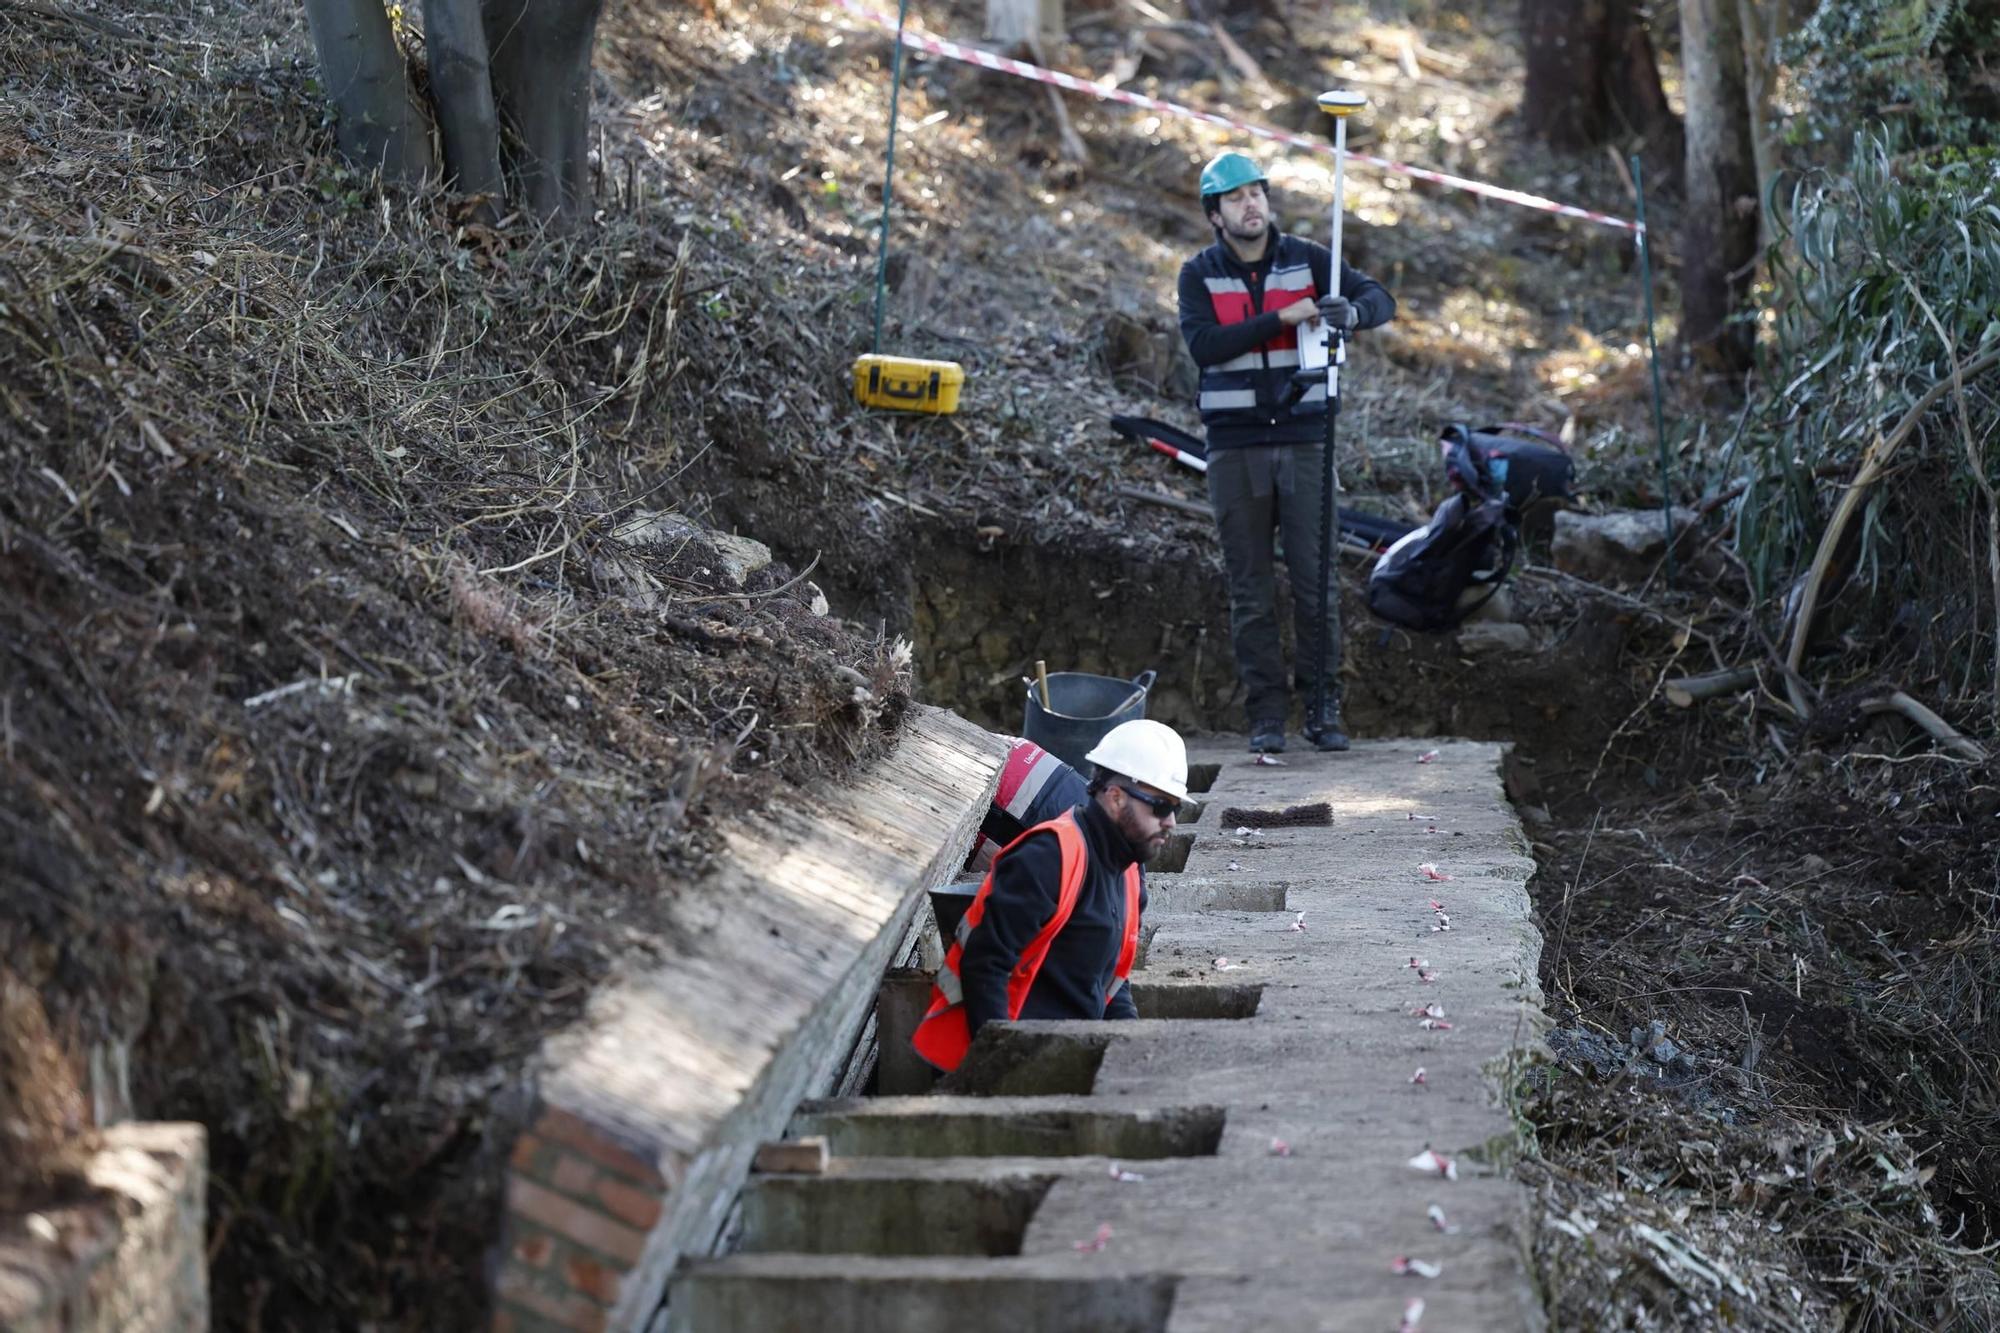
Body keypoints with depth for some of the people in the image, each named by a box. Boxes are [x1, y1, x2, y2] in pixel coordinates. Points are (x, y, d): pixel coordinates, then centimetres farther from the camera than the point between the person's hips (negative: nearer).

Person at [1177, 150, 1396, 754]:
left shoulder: (1308, 259, 4)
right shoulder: (1199, 275, 2)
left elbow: (1381, 298, -3)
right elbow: (1204, 344, -14)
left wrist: (1349, 310, -26)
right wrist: (1282, 318, -21)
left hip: (1305, 439, 0)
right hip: (1235, 448, 0)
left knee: (1317, 582, -1)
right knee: (1251, 591, 4)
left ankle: (1324, 709, 8)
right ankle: (1266, 714, 11)